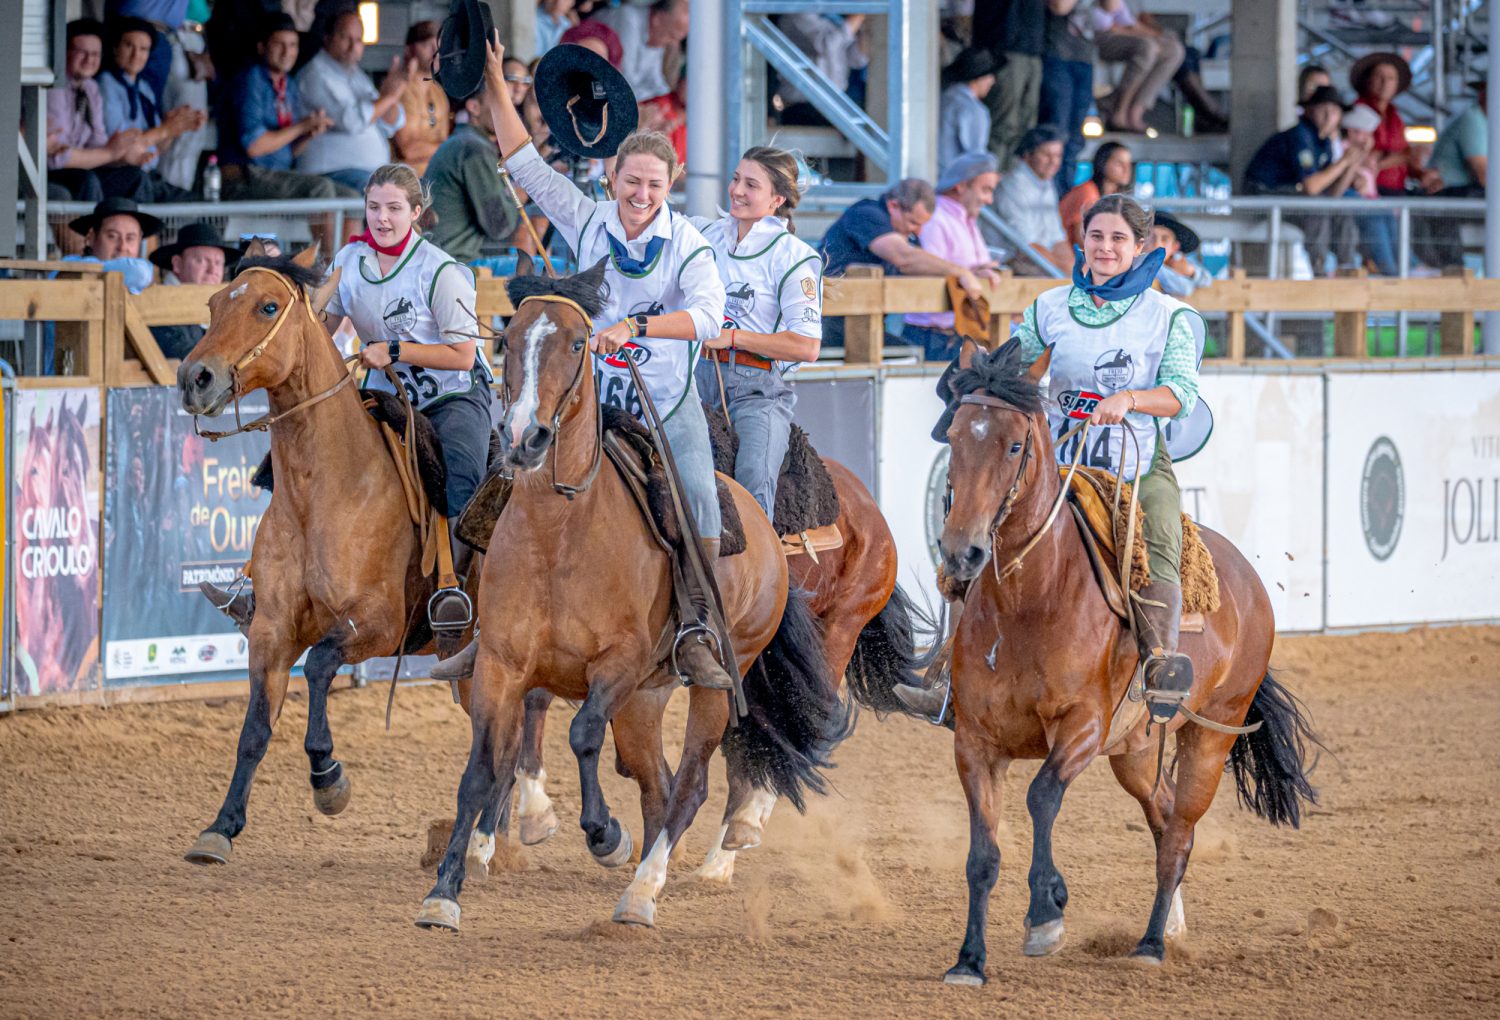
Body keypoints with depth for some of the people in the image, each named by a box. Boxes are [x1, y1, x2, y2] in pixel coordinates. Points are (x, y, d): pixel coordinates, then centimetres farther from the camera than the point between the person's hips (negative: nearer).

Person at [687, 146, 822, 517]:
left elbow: (807, 346, -8)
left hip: (757, 388, -4)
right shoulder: (706, 233, 14)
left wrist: (732, 337, -12)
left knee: (754, 478, -26)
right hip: (698, 376, 4)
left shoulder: (794, 257, -1)